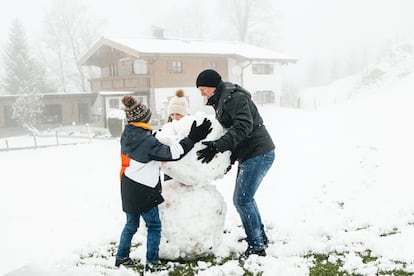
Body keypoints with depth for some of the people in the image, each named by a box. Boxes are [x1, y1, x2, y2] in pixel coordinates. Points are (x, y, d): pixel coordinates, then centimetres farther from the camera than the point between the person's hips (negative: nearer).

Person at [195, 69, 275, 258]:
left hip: (258, 154, -11)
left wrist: (217, 146, -34)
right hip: (249, 154, 11)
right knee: (244, 198, 17)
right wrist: (231, 156, 14)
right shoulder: (221, 100, 16)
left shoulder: (233, 97, -16)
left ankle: (256, 246, 1)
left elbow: (244, 126, -28)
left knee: (242, 200, -9)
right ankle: (260, 237, 30)